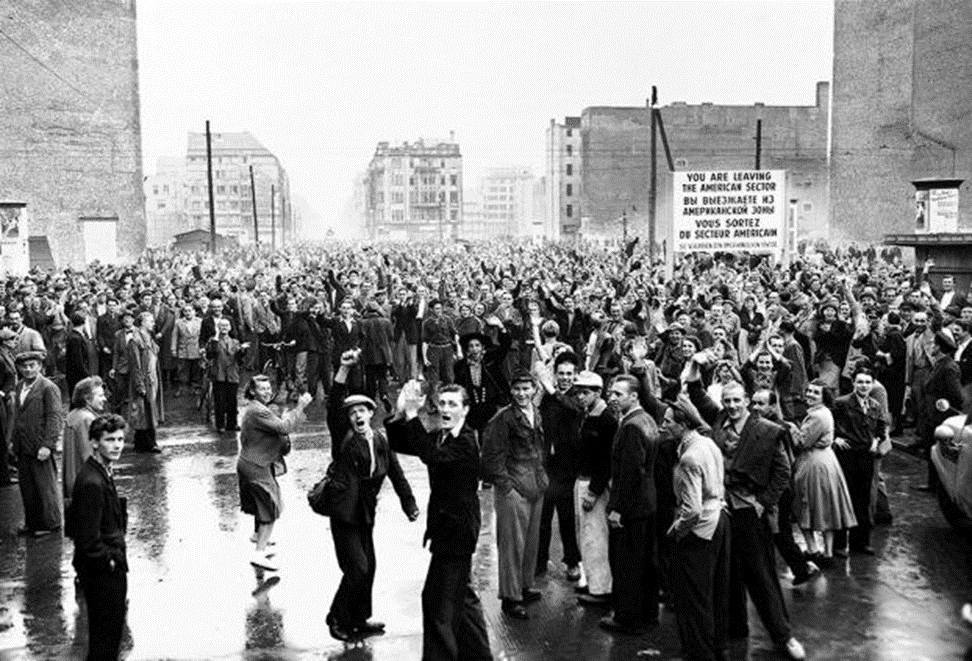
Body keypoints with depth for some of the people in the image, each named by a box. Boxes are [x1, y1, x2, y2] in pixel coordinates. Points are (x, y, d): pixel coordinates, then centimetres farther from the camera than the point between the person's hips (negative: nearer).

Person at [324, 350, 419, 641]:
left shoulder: (381, 442, 6)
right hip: (344, 513, -6)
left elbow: (396, 473, 9)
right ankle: (337, 619, 12)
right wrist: (344, 370, -34)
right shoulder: (343, 438, -9)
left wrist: (409, 503, 1)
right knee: (357, 568, -8)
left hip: (366, 514, 6)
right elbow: (334, 406, -23)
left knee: (368, 567, 13)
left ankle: (358, 620, 30)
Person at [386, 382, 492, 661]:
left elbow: (431, 456, -34)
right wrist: (400, 414, -15)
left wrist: (413, 416, -36)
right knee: (461, 594, 21)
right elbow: (398, 444, 2)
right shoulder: (439, 437, 7)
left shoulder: (466, 442, -18)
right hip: (446, 528, 10)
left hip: (457, 530, -10)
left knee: (438, 599, -8)